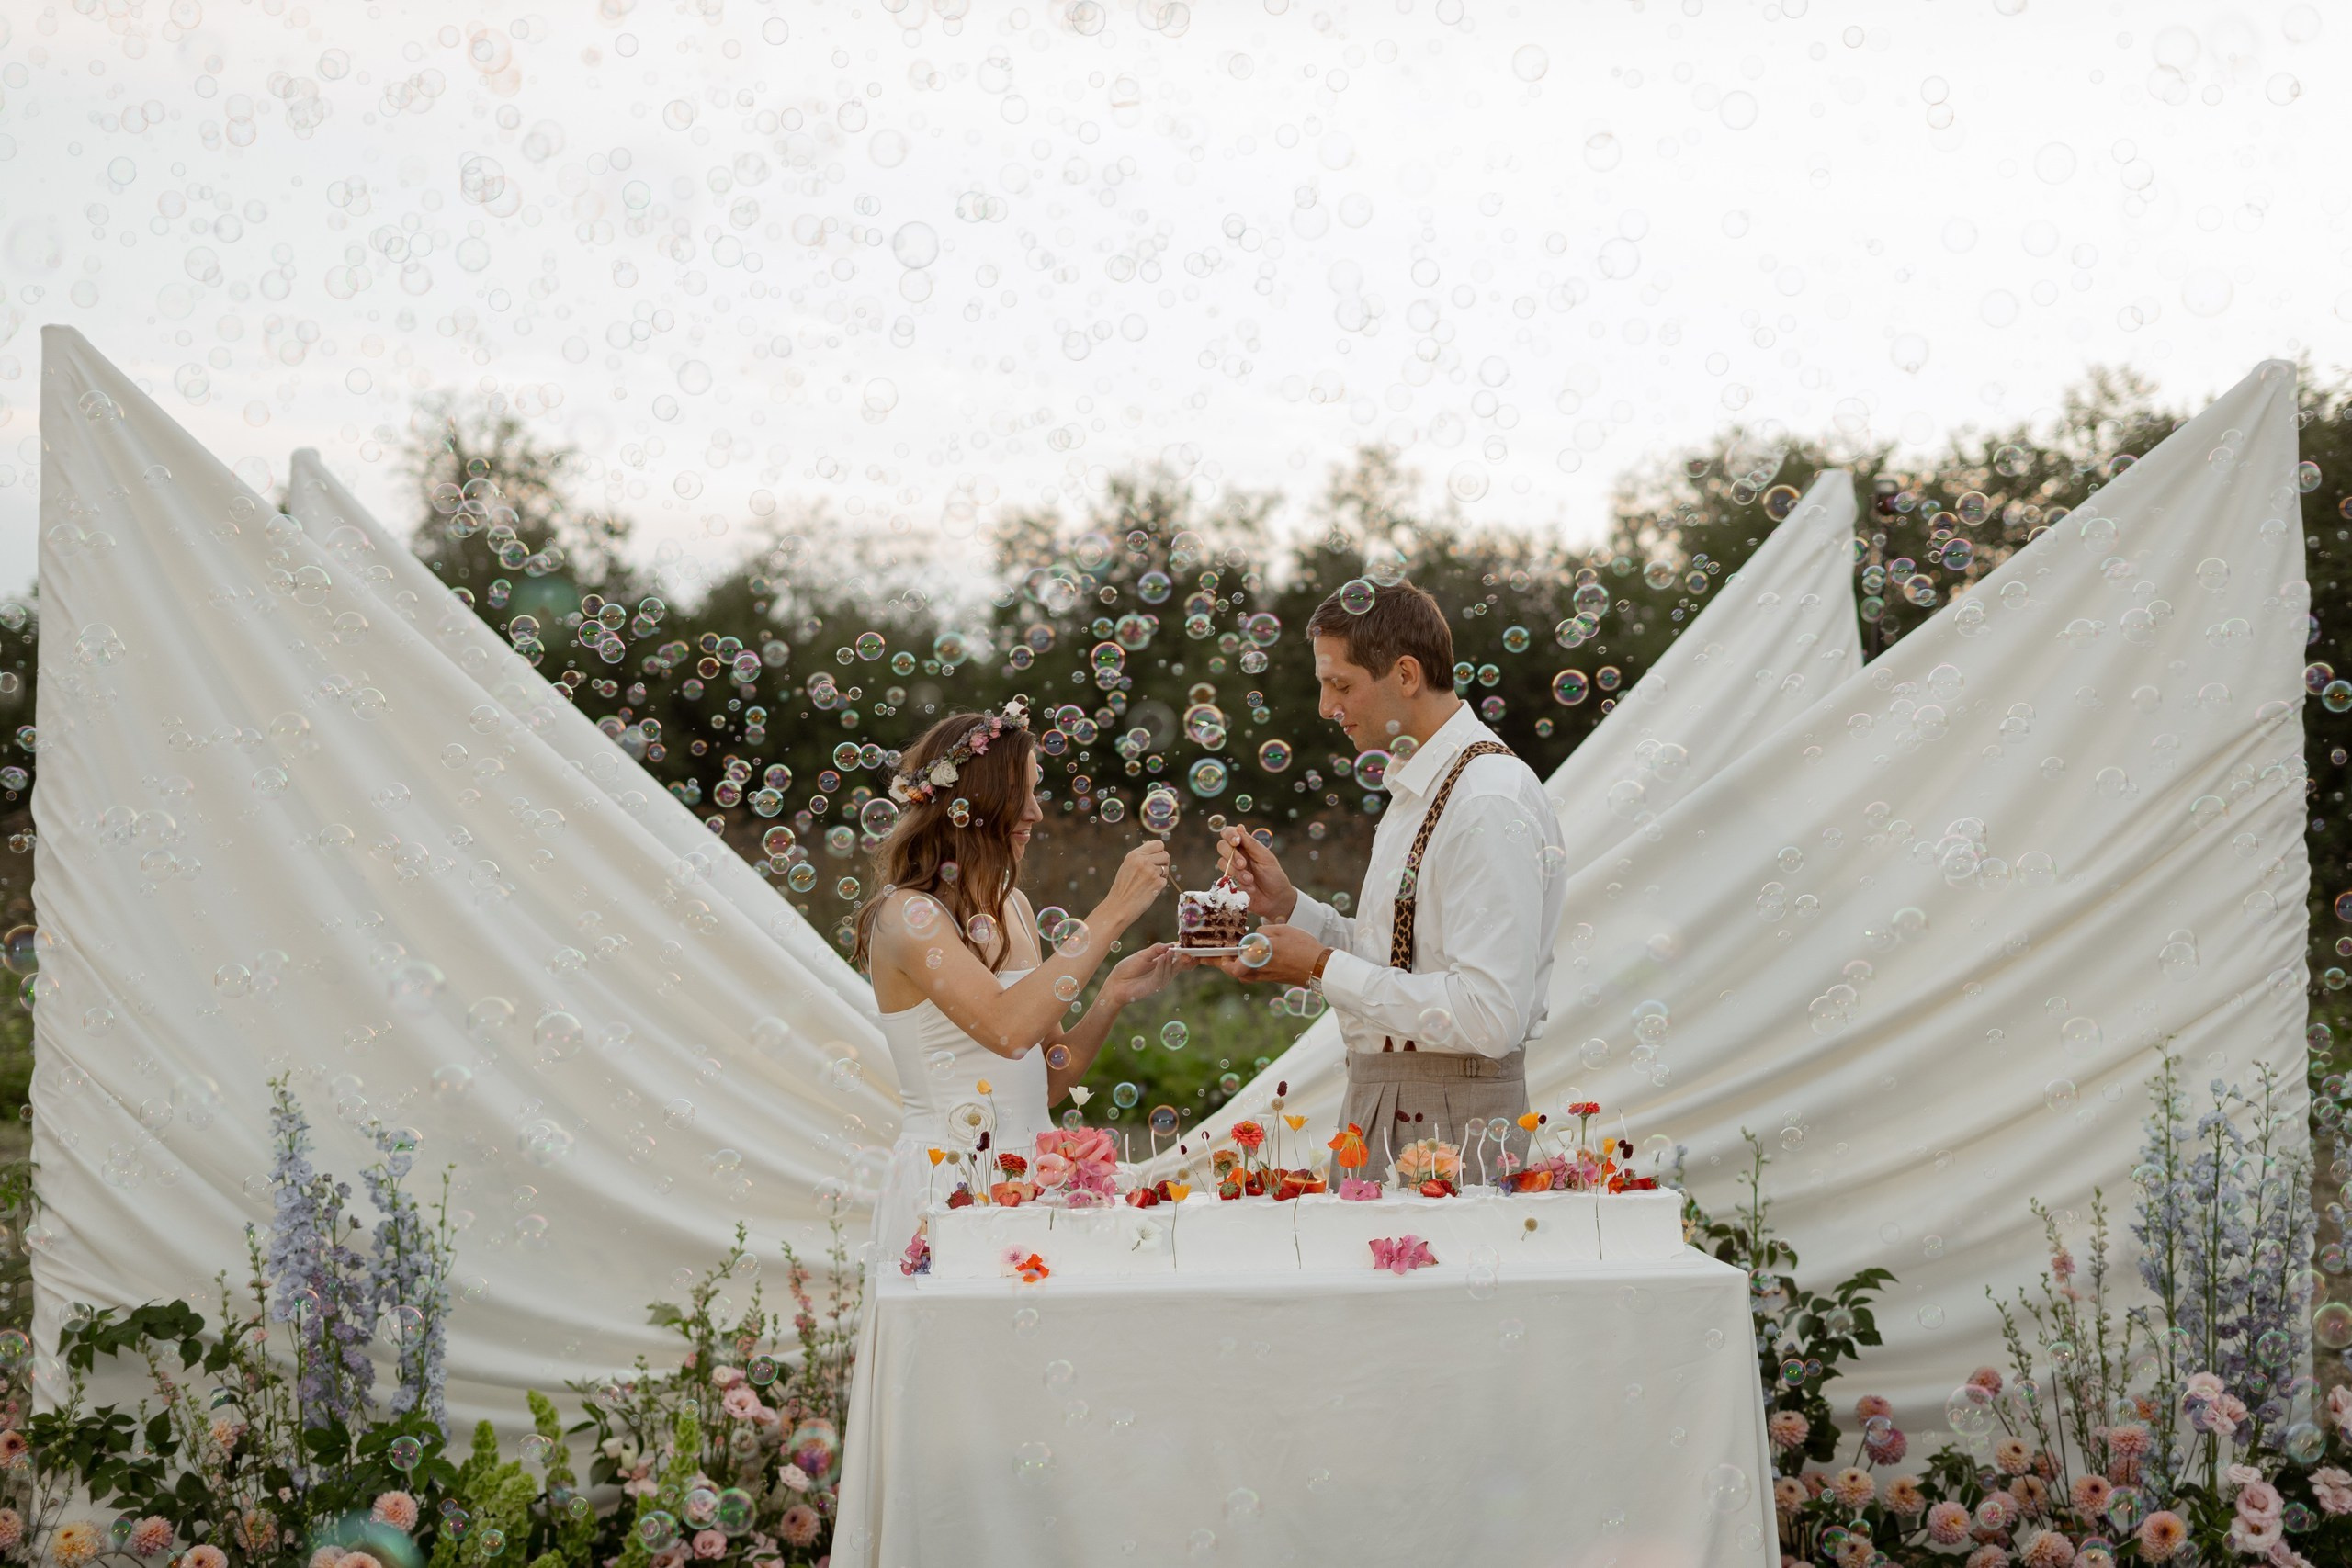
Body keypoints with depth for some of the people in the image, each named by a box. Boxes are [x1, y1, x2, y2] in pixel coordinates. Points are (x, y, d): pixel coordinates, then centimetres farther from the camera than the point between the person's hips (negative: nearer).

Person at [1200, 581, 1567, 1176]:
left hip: (1446, 1125, -9)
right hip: (1382, 1100, 9)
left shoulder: (1492, 805, -19)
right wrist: (1286, 904, 5)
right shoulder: (1418, 788, 14)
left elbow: (1489, 1016, -25)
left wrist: (1323, 969, -19)